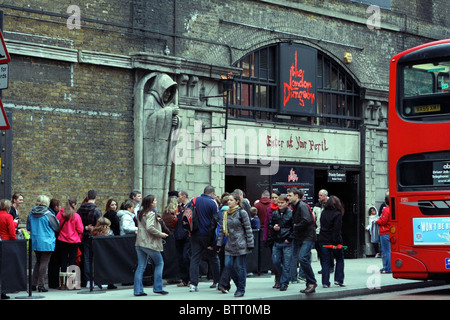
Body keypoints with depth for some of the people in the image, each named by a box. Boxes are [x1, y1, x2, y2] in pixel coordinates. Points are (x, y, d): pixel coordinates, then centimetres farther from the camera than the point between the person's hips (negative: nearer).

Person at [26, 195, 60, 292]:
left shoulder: (31, 214, 1)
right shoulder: (48, 214, -15)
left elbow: (28, 227, 11)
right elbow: (56, 226, -5)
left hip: (35, 242, 6)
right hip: (46, 242, -6)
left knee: (38, 261, 19)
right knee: (44, 263, 0)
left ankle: (33, 283, 19)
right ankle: (41, 285, -1)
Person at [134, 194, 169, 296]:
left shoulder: (140, 213, 14)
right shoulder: (151, 213, -12)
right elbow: (150, 227, -23)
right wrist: (160, 234, -12)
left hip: (140, 243, 8)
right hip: (150, 243, -8)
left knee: (141, 266, 7)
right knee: (159, 263, 7)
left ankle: (138, 290, 3)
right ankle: (158, 288, 5)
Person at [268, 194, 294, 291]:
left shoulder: (291, 213, -6)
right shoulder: (274, 214, 8)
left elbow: (295, 228, -6)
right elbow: (269, 225, 19)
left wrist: (290, 238, -11)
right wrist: (273, 228, -3)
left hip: (287, 243, -5)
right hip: (276, 242, 5)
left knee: (286, 264, -2)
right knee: (276, 261, 4)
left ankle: (284, 283, 6)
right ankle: (284, 276, 28)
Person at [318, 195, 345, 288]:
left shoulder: (323, 213, 6)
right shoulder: (337, 214, -10)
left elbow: (321, 226, 10)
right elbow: (337, 229, -16)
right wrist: (335, 242, -16)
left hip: (323, 241, 4)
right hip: (333, 241, -4)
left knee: (326, 261, 7)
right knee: (339, 259, 12)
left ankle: (325, 282, 3)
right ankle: (338, 279, 8)